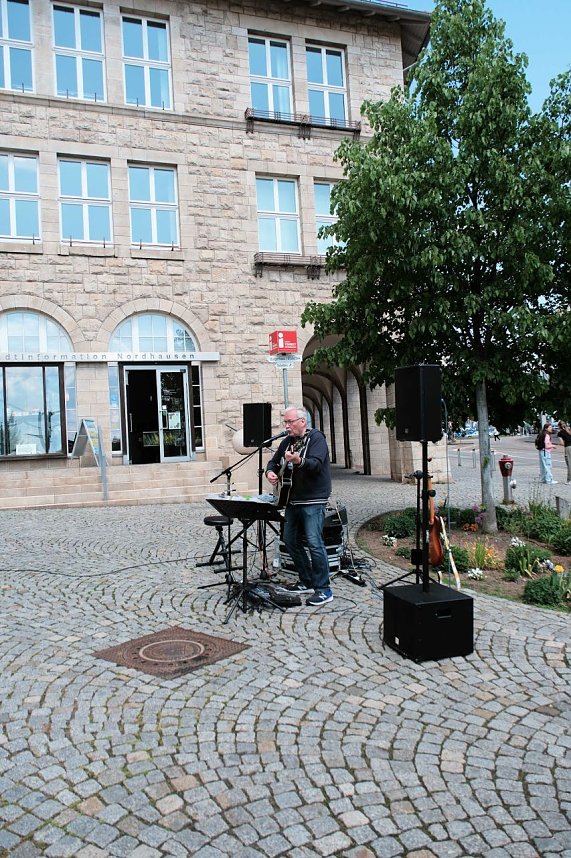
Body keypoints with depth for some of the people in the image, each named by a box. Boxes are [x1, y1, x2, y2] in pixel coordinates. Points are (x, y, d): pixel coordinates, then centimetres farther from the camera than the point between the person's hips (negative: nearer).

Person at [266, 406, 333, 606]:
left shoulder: (316, 438, -9)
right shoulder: (288, 441, 14)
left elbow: (316, 464, -24)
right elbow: (274, 461, 20)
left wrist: (299, 461, -43)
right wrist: (270, 472, -2)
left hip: (313, 500, -9)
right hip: (293, 499, 9)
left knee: (314, 542, -13)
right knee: (290, 540, 11)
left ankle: (323, 589, -5)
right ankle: (307, 581, 24)